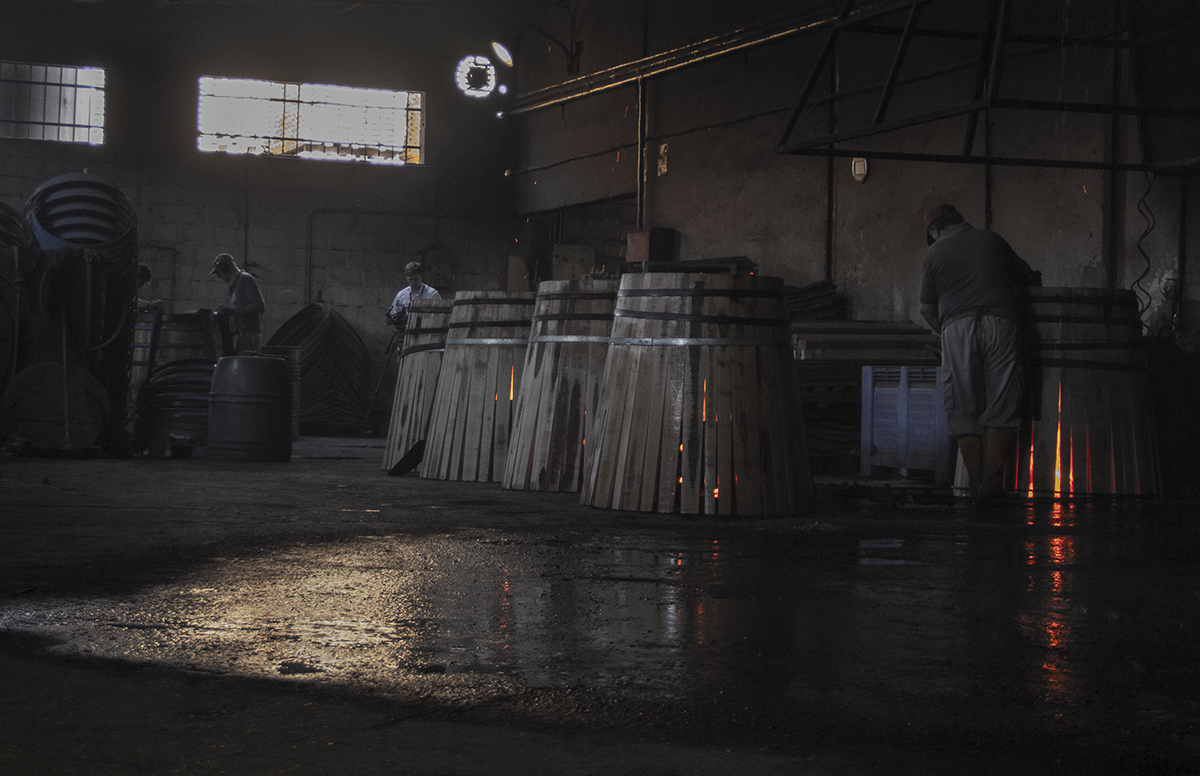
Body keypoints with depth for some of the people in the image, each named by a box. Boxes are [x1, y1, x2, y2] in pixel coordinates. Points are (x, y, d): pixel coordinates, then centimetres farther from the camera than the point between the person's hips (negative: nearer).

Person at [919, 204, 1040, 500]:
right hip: (1000, 322, 1)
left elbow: (927, 309, 14)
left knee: (964, 409, 3)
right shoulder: (992, 240, 20)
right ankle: (991, 482, -8)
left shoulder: (936, 252, 14)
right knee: (1001, 406, 1)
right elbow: (1030, 279, 26)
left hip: (957, 325, -1)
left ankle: (977, 484, -2)